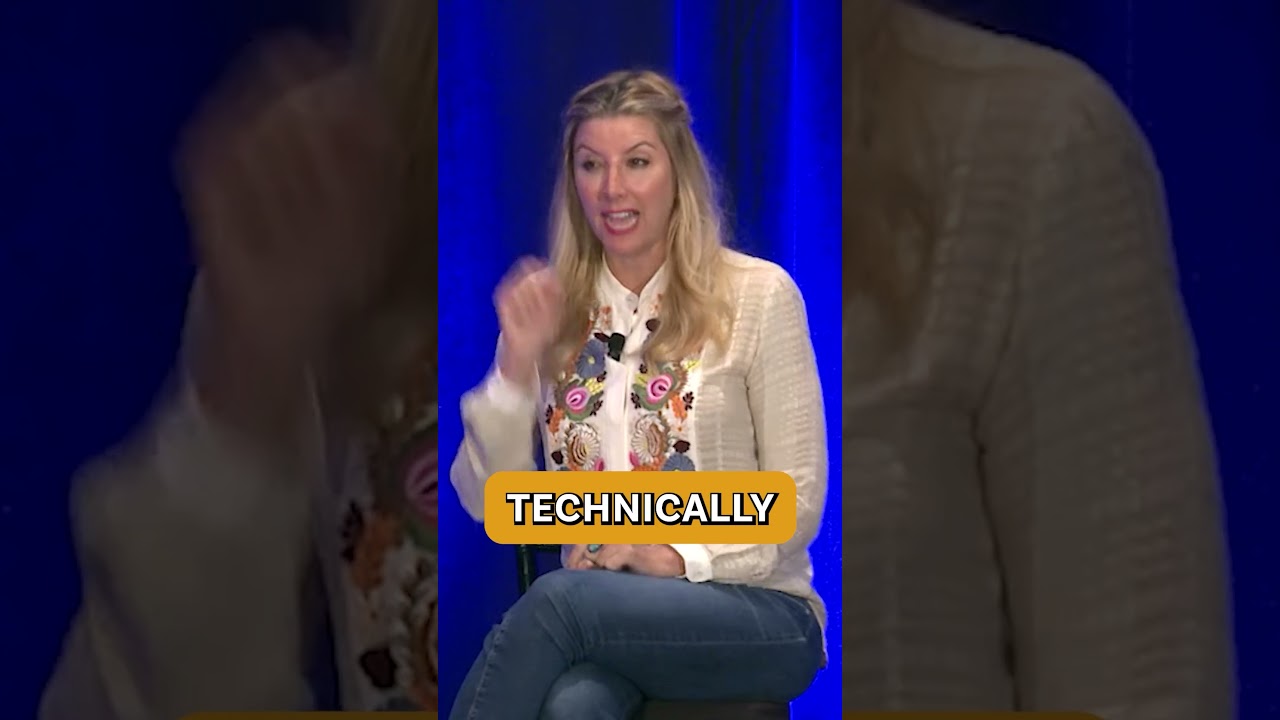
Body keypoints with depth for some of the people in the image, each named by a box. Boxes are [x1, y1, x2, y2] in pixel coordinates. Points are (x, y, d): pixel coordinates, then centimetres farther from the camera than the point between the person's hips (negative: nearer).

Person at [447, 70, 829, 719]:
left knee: (557, 600, -34)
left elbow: (796, 503, -3)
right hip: (598, 606, 3)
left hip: (757, 614, -2)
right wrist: (516, 365, -9)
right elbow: (486, 504, 4)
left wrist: (678, 558, -17)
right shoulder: (549, 306, 9)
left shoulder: (757, 295, -3)